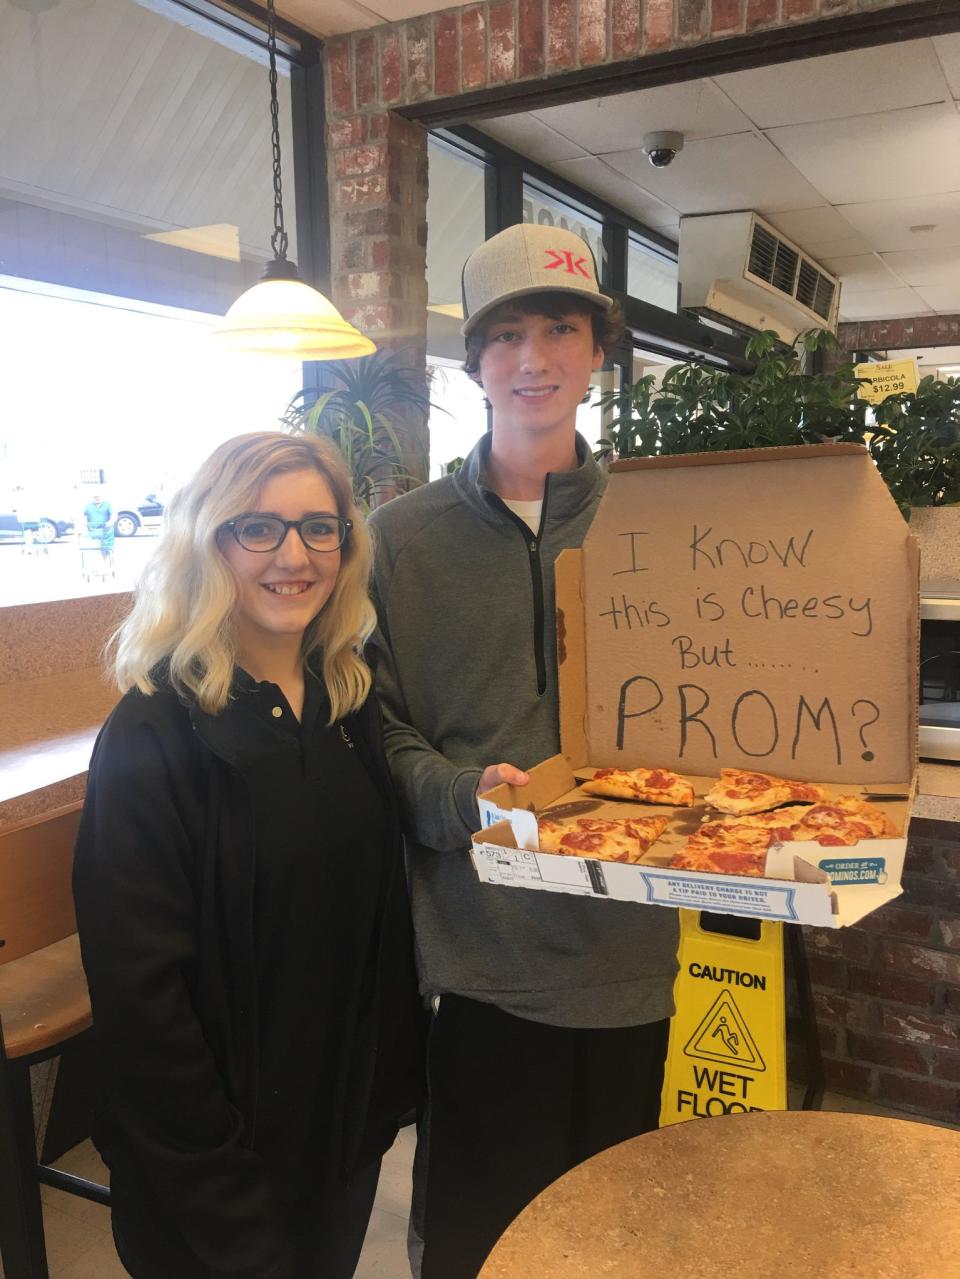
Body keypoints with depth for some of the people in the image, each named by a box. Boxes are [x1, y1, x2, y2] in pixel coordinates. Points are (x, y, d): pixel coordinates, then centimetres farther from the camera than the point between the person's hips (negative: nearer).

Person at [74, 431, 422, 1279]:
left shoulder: (349, 703, -2)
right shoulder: (154, 735, -21)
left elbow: (379, 914, 6)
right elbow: (140, 990, -20)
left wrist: (393, 1081, 6)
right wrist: (219, 1208, -16)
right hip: (226, 1153, -5)